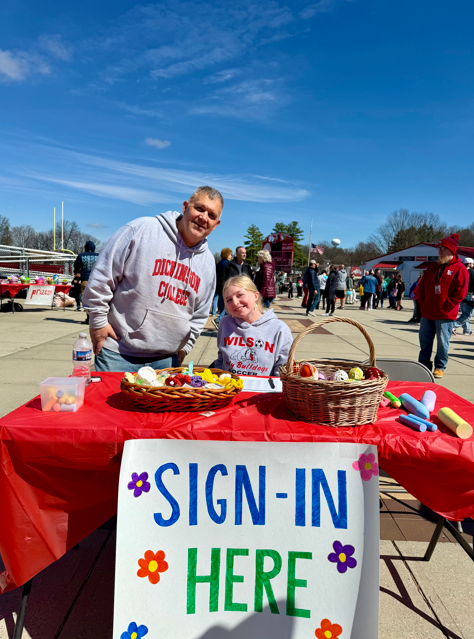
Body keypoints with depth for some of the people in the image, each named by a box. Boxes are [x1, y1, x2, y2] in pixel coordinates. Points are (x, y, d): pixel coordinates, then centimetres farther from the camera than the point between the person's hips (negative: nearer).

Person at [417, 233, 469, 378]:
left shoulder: (459, 268, -4)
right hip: (427, 313, 6)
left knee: (442, 342, 1)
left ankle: (440, 367, 15)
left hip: (445, 315, -6)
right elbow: (422, 286, 19)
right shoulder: (432, 267, 14)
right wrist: (422, 301, 6)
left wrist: (446, 306, -14)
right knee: (424, 341, 10)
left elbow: (461, 291, -11)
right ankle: (424, 365, 21)